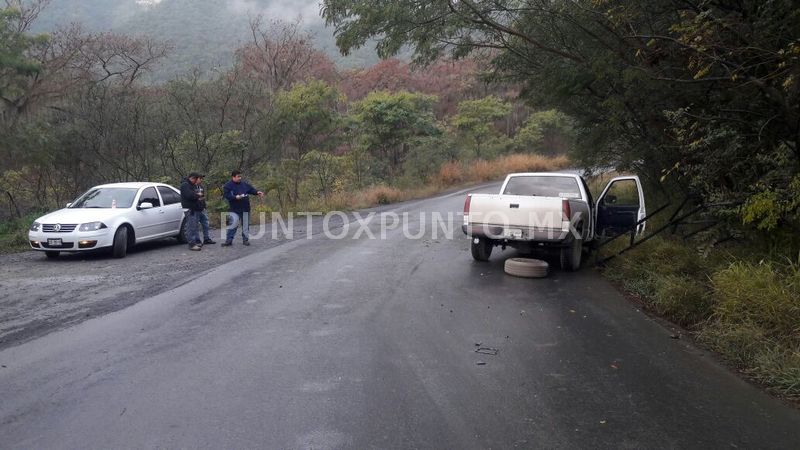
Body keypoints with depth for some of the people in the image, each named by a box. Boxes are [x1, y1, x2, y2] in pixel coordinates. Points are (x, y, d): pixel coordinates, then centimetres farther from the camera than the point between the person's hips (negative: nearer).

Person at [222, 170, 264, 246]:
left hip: (245, 209, 5)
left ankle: (245, 240, 19)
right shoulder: (228, 186, -5)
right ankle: (228, 240, -3)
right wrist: (235, 197, -27)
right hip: (235, 210, -5)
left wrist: (257, 192, 0)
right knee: (234, 224, -12)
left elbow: (251, 189, 18)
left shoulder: (244, 183, 10)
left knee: (246, 225, 8)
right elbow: (226, 195, -15)